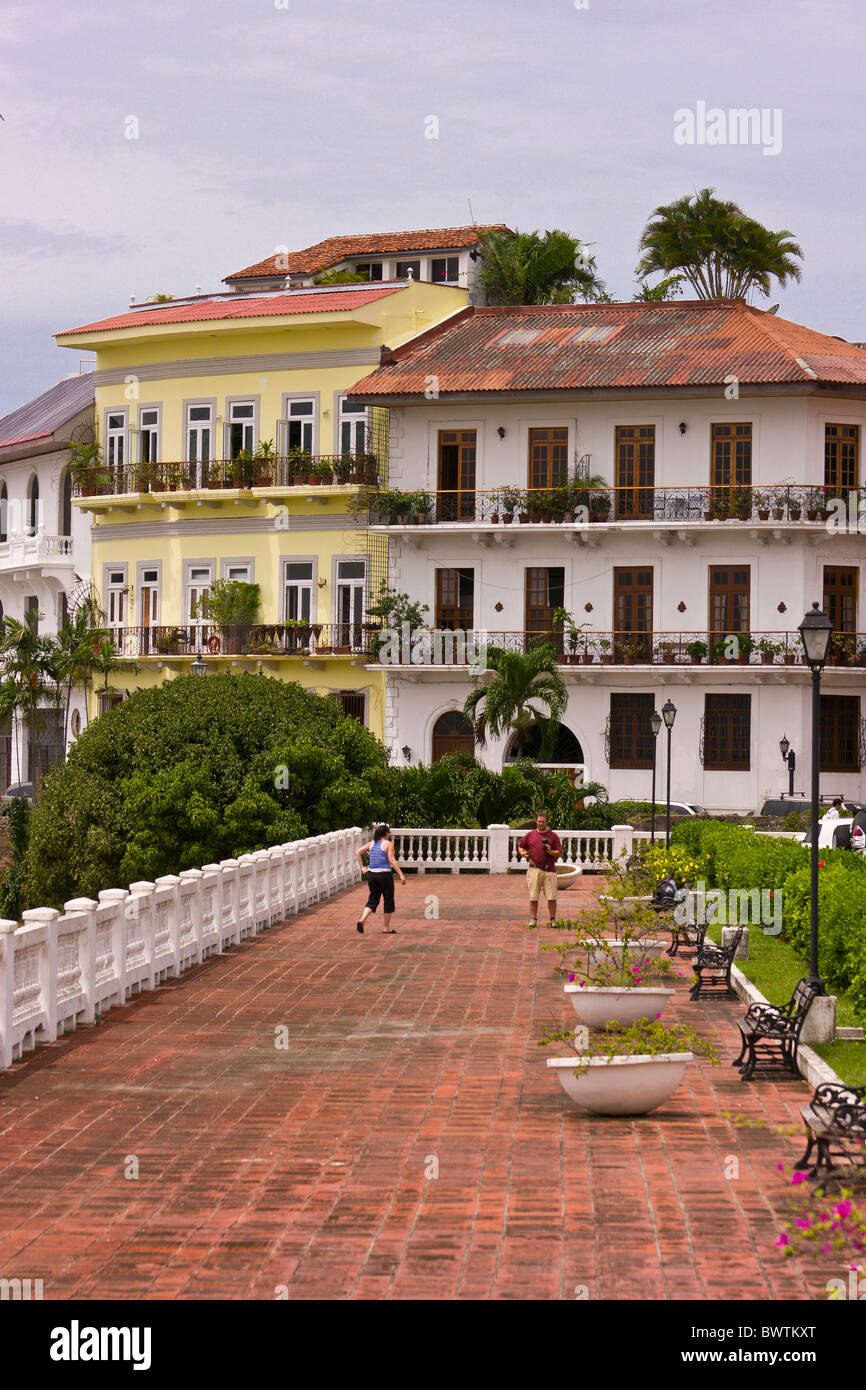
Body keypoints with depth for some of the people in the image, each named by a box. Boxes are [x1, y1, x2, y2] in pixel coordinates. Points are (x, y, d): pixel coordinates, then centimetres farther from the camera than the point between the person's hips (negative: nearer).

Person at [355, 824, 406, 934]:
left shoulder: (372, 843, 9)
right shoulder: (388, 844, -7)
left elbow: (357, 852, 7)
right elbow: (392, 860, -16)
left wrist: (362, 867, 11)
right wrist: (401, 875, -16)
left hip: (371, 874, 5)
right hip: (384, 874, -5)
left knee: (373, 900, 14)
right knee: (388, 901, 9)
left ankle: (362, 919, -9)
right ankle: (387, 928, 15)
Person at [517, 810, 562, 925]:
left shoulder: (553, 836, 9)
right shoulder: (530, 835, 13)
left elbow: (559, 853, 7)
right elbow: (520, 847, 22)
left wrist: (550, 852, -11)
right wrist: (523, 853, 1)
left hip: (549, 870, -1)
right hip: (534, 869, 1)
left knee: (552, 897, -4)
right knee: (533, 897, 0)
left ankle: (553, 919, 5)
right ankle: (533, 919, 8)